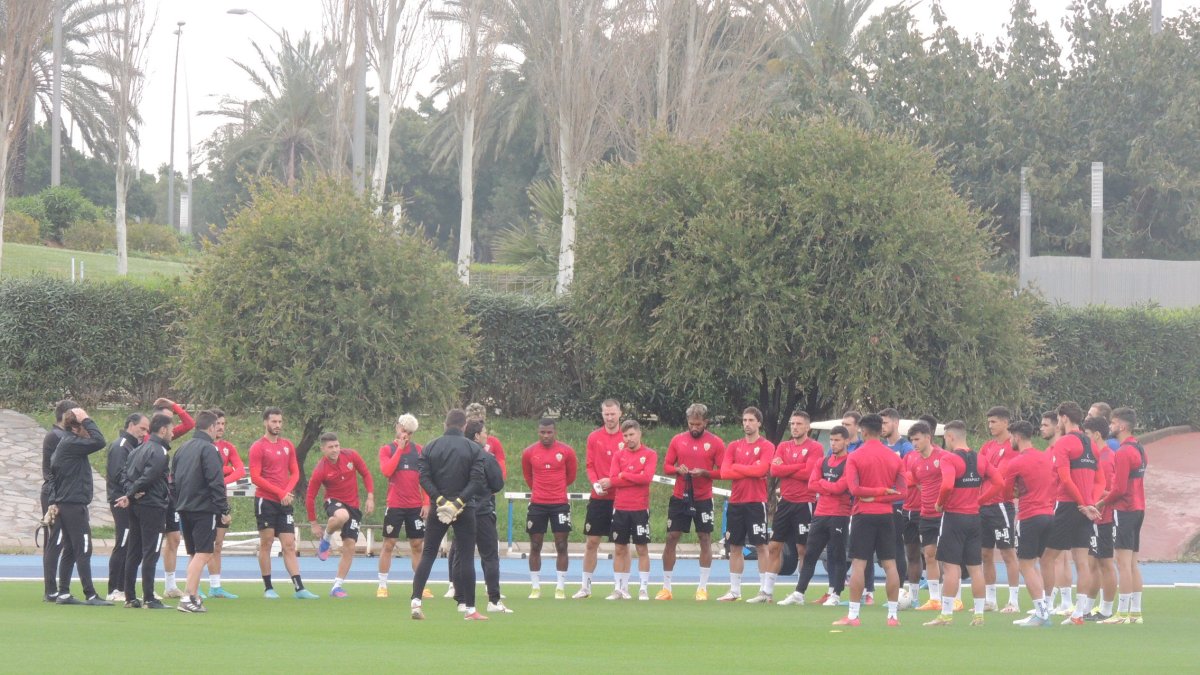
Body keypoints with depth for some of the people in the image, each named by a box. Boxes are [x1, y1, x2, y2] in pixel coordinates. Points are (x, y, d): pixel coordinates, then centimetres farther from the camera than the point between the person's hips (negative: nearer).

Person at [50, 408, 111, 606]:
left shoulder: (64, 444, 15)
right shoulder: (71, 444, -16)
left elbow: (53, 468, 20)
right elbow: (99, 441, -26)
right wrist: (87, 420, -15)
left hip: (65, 504, 10)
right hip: (74, 504, -10)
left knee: (69, 550, 12)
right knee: (83, 550, -8)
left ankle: (63, 593, 13)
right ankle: (90, 596, -9)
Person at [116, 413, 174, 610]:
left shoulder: (138, 450, 16)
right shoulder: (159, 451, -12)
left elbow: (124, 474, 9)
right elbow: (148, 477, -21)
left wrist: (130, 492, -6)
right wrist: (130, 495, -12)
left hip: (135, 506, 8)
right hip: (152, 507, -8)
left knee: (134, 554, 11)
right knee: (150, 553, -7)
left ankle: (130, 597, 13)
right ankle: (149, 599, -8)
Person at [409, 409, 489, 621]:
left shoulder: (431, 447, 4)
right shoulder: (474, 449, -2)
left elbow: (424, 478, -5)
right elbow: (477, 481, -12)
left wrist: (440, 500, -11)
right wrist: (459, 501, -15)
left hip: (439, 508, 2)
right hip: (465, 511, -2)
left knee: (428, 554, 7)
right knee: (466, 557, 3)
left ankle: (416, 601, -5)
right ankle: (470, 609, 3)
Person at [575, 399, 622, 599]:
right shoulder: (594, 438, 4)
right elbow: (589, 465, 4)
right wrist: (595, 482, -14)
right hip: (599, 498, 1)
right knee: (592, 541, 3)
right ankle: (585, 586, 11)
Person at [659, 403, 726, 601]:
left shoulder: (716, 443, -2)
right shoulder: (677, 440, 5)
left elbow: (722, 471, -2)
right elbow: (666, 466, 7)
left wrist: (704, 473, -19)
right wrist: (678, 469, -14)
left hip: (703, 499, -2)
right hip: (679, 497, 2)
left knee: (705, 539, -1)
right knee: (671, 538, 1)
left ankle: (703, 588, 7)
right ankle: (666, 587, 9)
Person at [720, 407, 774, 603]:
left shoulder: (766, 447, -1)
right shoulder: (734, 447, 12)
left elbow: (761, 469, -17)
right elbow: (725, 471, 0)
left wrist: (737, 467, -6)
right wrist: (750, 471, -8)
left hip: (756, 502, -5)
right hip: (736, 502, 5)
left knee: (761, 545, -5)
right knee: (735, 546, 8)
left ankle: (766, 591, -4)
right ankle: (734, 591, 14)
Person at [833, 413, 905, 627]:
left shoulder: (855, 457, -5)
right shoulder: (894, 458, 7)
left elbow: (854, 488, -14)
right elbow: (902, 491, 1)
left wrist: (876, 492, -3)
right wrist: (883, 494, -6)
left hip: (864, 514, -3)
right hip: (886, 515, 3)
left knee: (858, 565, -3)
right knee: (890, 565, 6)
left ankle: (853, 615, -5)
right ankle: (893, 615, 7)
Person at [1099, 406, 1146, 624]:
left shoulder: (1123, 452, -16)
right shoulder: (1139, 449, 13)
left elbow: (1120, 488, -19)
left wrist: (1102, 502, -6)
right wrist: (1109, 495, 10)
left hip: (1124, 510, -9)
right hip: (1138, 508, 9)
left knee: (1123, 562, -9)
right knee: (1132, 563, 11)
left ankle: (1122, 613, -10)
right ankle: (1135, 612, 12)